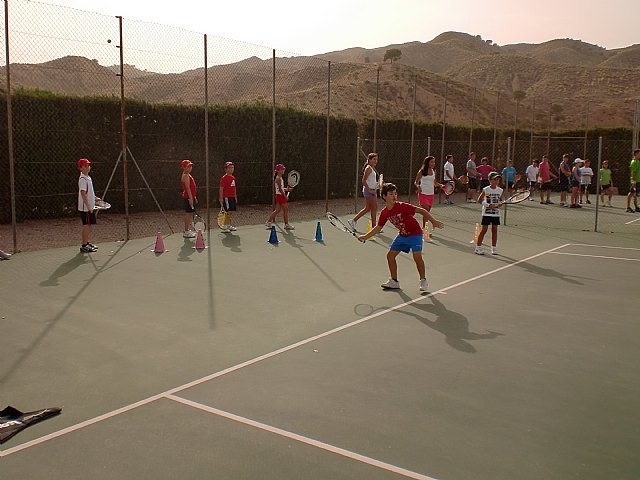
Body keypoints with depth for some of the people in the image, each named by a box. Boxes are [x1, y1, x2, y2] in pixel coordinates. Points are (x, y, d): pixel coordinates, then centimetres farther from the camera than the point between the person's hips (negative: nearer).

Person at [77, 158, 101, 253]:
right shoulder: (82, 179, -16)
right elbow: (83, 194, -21)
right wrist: (88, 206, -24)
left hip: (90, 206, 9)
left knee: (89, 225, 14)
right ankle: (84, 246, -2)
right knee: (86, 225, -6)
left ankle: (87, 243, 24)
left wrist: (95, 198, 19)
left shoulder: (88, 178, 13)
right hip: (85, 207, -9)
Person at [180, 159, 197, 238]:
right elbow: (187, 188, -20)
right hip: (188, 198, -10)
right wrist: (191, 198, -24)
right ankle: (186, 232, -5)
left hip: (190, 197, 10)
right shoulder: (185, 175, -13)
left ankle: (188, 230, 20)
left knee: (189, 214, 13)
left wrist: (194, 197, 23)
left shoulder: (188, 175, 18)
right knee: (188, 214, -8)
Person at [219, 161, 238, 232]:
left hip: (232, 197, 8)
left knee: (230, 212, 11)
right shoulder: (224, 178, -8)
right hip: (226, 197, -8)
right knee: (228, 211, -10)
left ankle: (229, 225, 19)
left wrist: (235, 197, 20)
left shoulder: (233, 178, 15)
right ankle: (225, 226, -5)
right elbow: (221, 189, -12)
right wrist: (221, 198, -16)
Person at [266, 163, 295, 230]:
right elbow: (280, 189, -20)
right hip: (280, 195, -10)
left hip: (279, 195, 10)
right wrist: (285, 195, -20)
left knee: (277, 210, 11)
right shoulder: (279, 178, -15)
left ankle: (268, 222, 13)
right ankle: (286, 225, 5)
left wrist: (286, 189, 11)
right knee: (286, 210, -1)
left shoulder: (280, 178, 15)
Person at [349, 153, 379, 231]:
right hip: (369, 190, -10)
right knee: (374, 208, -3)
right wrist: (369, 190, -20)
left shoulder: (372, 168, 16)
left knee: (367, 208, 12)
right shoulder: (368, 168, -14)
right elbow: (364, 180, -20)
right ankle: (373, 227, 4)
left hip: (371, 190, 10)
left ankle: (353, 220, 15)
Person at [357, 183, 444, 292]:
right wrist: (365, 236, 5)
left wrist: (433, 221, -28)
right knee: (390, 255, 3)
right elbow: (378, 227, 9)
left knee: (417, 256, -21)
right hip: (402, 235, 6)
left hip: (415, 234, -6)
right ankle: (394, 281, 19)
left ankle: (423, 281, -2)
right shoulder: (384, 213, -6)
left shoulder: (402, 206, -24)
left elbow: (421, 210, -22)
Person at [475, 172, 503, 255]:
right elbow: (480, 200, -9)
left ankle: (494, 248, 14)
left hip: (496, 213, 4)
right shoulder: (486, 190, -7)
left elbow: (500, 200, 17)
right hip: (487, 213, -4)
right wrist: (488, 205, -18)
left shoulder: (500, 190, 6)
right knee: (484, 229, -3)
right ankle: (478, 247, 3)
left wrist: (500, 204, -6)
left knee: (494, 230, 6)